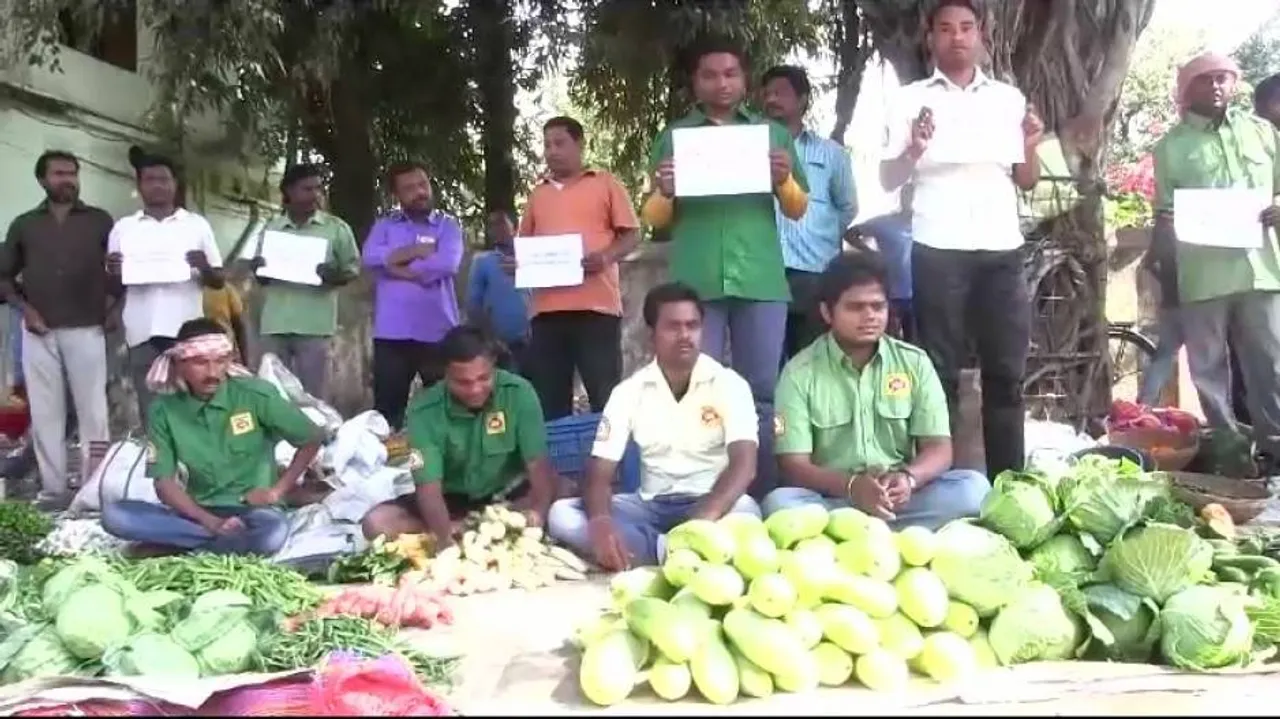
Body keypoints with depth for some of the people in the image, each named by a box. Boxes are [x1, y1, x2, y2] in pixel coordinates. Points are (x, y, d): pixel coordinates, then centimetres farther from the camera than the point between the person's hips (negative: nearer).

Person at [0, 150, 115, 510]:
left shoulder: (100, 221, 7)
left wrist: (108, 307, -3)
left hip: (86, 330, -2)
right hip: (39, 332, 2)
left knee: (92, 411, -2)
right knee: (45, 413, 3)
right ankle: (52, 489, 8)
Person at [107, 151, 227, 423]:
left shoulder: (197, 225, 9)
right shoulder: (123, 228, 12)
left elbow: (219, 281, 9)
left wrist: (205, 268, -12)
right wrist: (113, 273, -9)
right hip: (143, 334, 1)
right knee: (150, 412, 3)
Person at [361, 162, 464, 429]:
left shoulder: (448, 224, 5)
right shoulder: (385, 225, 11)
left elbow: (447, 264, -14)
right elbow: (371, 257, -8)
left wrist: (397, 265, -7)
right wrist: (419, 250, -9)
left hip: (438, 332, -1)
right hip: (391, 333, 2)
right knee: (387, 410, 7)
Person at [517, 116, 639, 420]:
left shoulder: (605, 183, 9)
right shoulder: (538, 193, 21)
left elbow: (632, 234, 5)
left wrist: (607, 256, -14)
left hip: (596, 305, -4)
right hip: (547, 309, 4)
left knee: (606, 396, -5)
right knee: (548, 399, 3)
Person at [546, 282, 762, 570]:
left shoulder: (729, 384, -7)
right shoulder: (629, 391, 0)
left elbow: (744, 464, -21)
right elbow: (600, 471, -6)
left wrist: (705, 517, -42)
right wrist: (600, 520, -31)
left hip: (709, 503, -3)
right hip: (650, 505, 3)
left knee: (744, 510, -37)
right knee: (561, 514, -20)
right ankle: (669, 552, -30)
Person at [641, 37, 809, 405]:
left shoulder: (773, 133, 13)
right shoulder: (673, 136, 10)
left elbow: (798, 211, 14)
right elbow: (653, 219, 9)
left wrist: (785, 180, -6)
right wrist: (665, 193, -12)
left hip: (760, 279, 1)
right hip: (695, 282, -1)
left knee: (763, 386, 3)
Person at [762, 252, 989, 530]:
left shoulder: (915, 362, 6)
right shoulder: (800, 372, -2)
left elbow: (939, 448, 1)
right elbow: (793, 465, -8)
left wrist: (908, 477, -23)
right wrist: (850, 485, -28)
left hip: (901, 499, 3)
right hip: (831, 500, -2)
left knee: (973, 487, -23)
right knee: (779, 502, -32)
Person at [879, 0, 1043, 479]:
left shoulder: (1009, 97, 14)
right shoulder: (911, 99, 7)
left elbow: (1027, 182, 17)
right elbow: (889, 182, 3)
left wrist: (1030, 148, -3)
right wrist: (914, 149, -16)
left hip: (1002, 249, 3)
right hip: (939, 251, -3)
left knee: (1006, 372, 3)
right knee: (942, 372, -1)